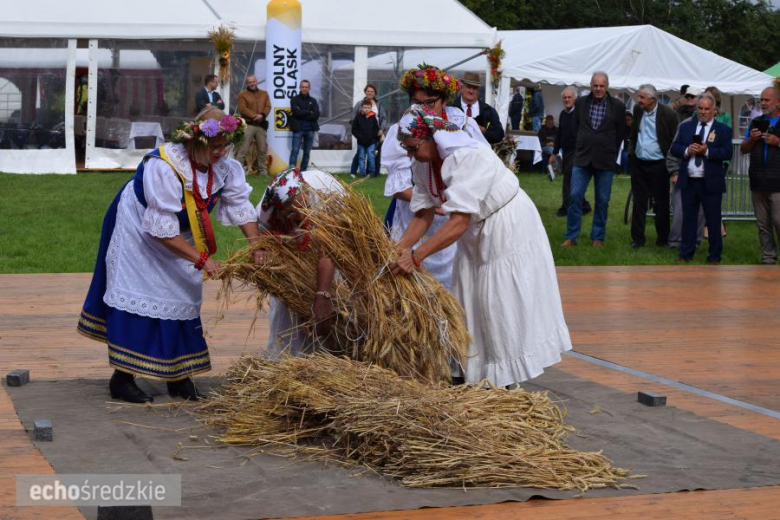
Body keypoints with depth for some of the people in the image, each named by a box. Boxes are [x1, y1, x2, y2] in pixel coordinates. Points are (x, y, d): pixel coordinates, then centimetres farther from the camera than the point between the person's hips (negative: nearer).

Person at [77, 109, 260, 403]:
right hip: (139, 232, -7)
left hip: (179, 236, 7)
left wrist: (255, 246, -26)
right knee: (137, 299, -8)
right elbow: (162, 229, -37)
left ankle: (178, 377, 18)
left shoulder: (224, 166, -16)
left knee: (183, 297, 8)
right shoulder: (164, 166, -37)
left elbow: (240, 205, -12)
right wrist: (202, 259, -37)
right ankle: (122, 379, -1)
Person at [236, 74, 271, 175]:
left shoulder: (264, 94, 15)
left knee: (262, 150, 8)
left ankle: (263, 171, 15)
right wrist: (254, 116, -18)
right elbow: (243, 109, -9)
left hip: (261, 125, 4)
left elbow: (268, 107, 5)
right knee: (243, 149, -10)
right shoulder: (243, 94, 2)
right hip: (248, 125, -4)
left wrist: (262, 115, -15)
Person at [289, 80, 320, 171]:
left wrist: (302, 114, -8)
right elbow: (297, 112, -11)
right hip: (298, 129, -3)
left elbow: (316, 115, -1)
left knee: (307, 153, 5)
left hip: (310, 129, 3)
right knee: (295, 151, -11)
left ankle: (303, 172, 9)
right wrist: (309, 112, -3)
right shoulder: (295, 99, 6)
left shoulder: (313, 101, 14)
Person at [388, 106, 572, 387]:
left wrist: (416, 256, -42)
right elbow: (423, 215, -4)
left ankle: (505, 379, 1)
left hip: (509, 229, -8)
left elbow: (459, 222, -39)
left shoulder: (471, 156, -33)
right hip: (476, 234, 8)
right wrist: (397, 250, -19)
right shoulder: (423, 165, -7)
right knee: (469, 304, 10)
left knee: (503, 304, -6)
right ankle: (470, 372, 18)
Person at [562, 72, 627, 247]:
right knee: (575, 196, -5)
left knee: (602, 201, 4)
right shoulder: (580, 103, 4)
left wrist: (610, 152, 9)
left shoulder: (617, 106, -2)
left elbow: (620, 133, 6)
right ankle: (571, 236, 3)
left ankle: (597, 238, 14)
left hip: (605, 160, -1)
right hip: (582, 158, 1)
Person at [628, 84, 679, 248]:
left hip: (658, 165, -4)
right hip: (638, 164, 4)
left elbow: (675, 141, -7)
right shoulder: (637, 110, 3)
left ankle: (663, 238, 16)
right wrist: (631, 151, 11)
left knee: (661, 203, 5)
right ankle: (637, 238, 13)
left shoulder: (668, 114, -12)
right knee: (639, 202, 8)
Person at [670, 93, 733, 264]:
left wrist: (707, 151, -20)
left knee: (713, 221, 4)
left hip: (711, 183, -3)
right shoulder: (686, 127, 11)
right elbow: (674, 148, 6)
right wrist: (687, 150, -14)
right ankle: (685, 255, 17)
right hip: (689, 181, 3)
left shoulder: (723, 130, 0)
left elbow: (727, 153, -10)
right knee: (688, 218, 9)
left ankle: (714, 257, 12)